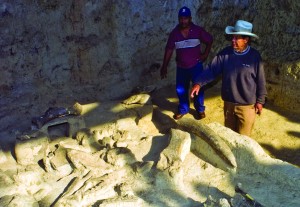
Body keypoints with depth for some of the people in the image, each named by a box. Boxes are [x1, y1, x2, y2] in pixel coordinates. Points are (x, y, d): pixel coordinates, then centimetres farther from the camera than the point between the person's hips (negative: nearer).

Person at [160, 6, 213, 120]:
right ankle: (183, 109, 31)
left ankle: (200, 109, 26)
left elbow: (209, 41, 3)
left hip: (196, 65, -2)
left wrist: (205, 54, -5)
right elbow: (169, 49, -1)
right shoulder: (174, 33, -5)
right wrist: (164, 66, -2)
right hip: (181, 67, 2)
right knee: (180, 89, 10)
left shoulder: (198, 30, -10)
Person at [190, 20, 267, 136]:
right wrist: (199, 83, -22)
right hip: (228, 103, 3)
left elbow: (260, 81, -6)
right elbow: (211, 69, -7)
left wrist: (260, 101, -3)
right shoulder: (225, 53, -5)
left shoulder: (254, 56, -12)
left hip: (246, 106, -3)